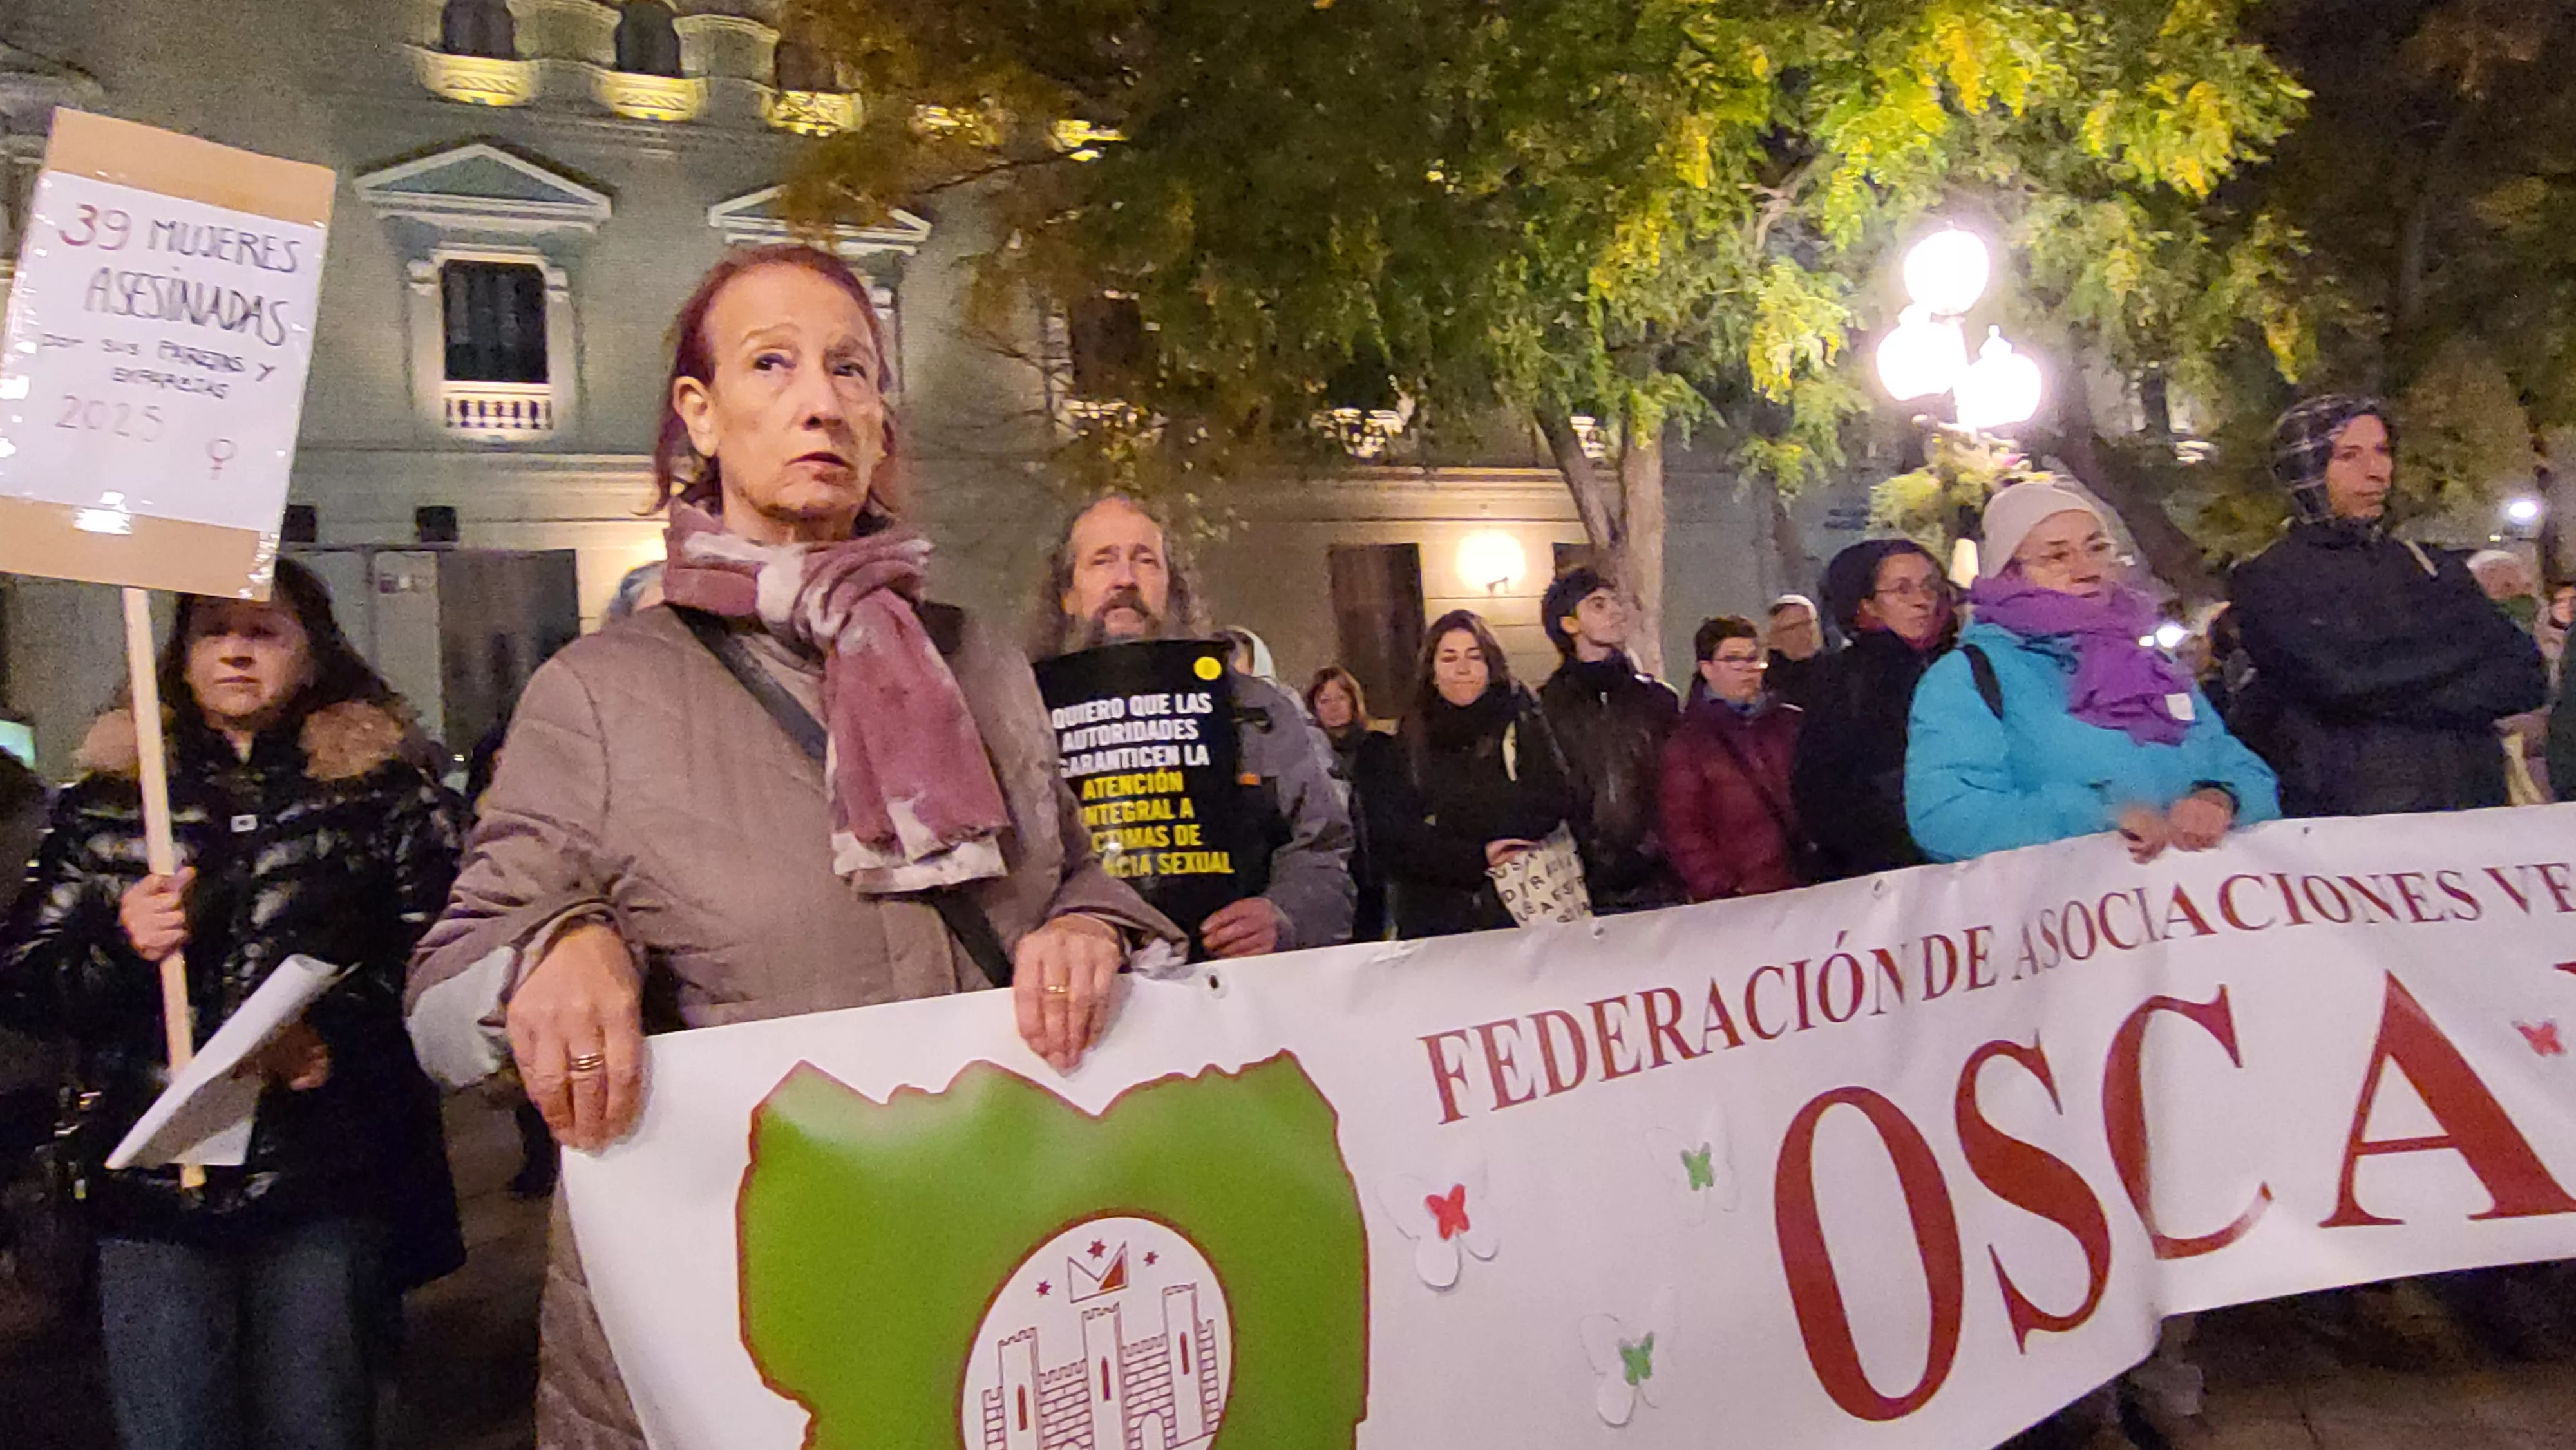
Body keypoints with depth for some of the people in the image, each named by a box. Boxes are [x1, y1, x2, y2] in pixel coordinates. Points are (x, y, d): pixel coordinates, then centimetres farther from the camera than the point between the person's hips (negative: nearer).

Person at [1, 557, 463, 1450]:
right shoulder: (108, 799, 11)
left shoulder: (382, 793, 5)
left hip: (329, 1179, -2)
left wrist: (339, 1039, -17)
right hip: (153, 1179, 2)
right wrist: (119, 947, -9)